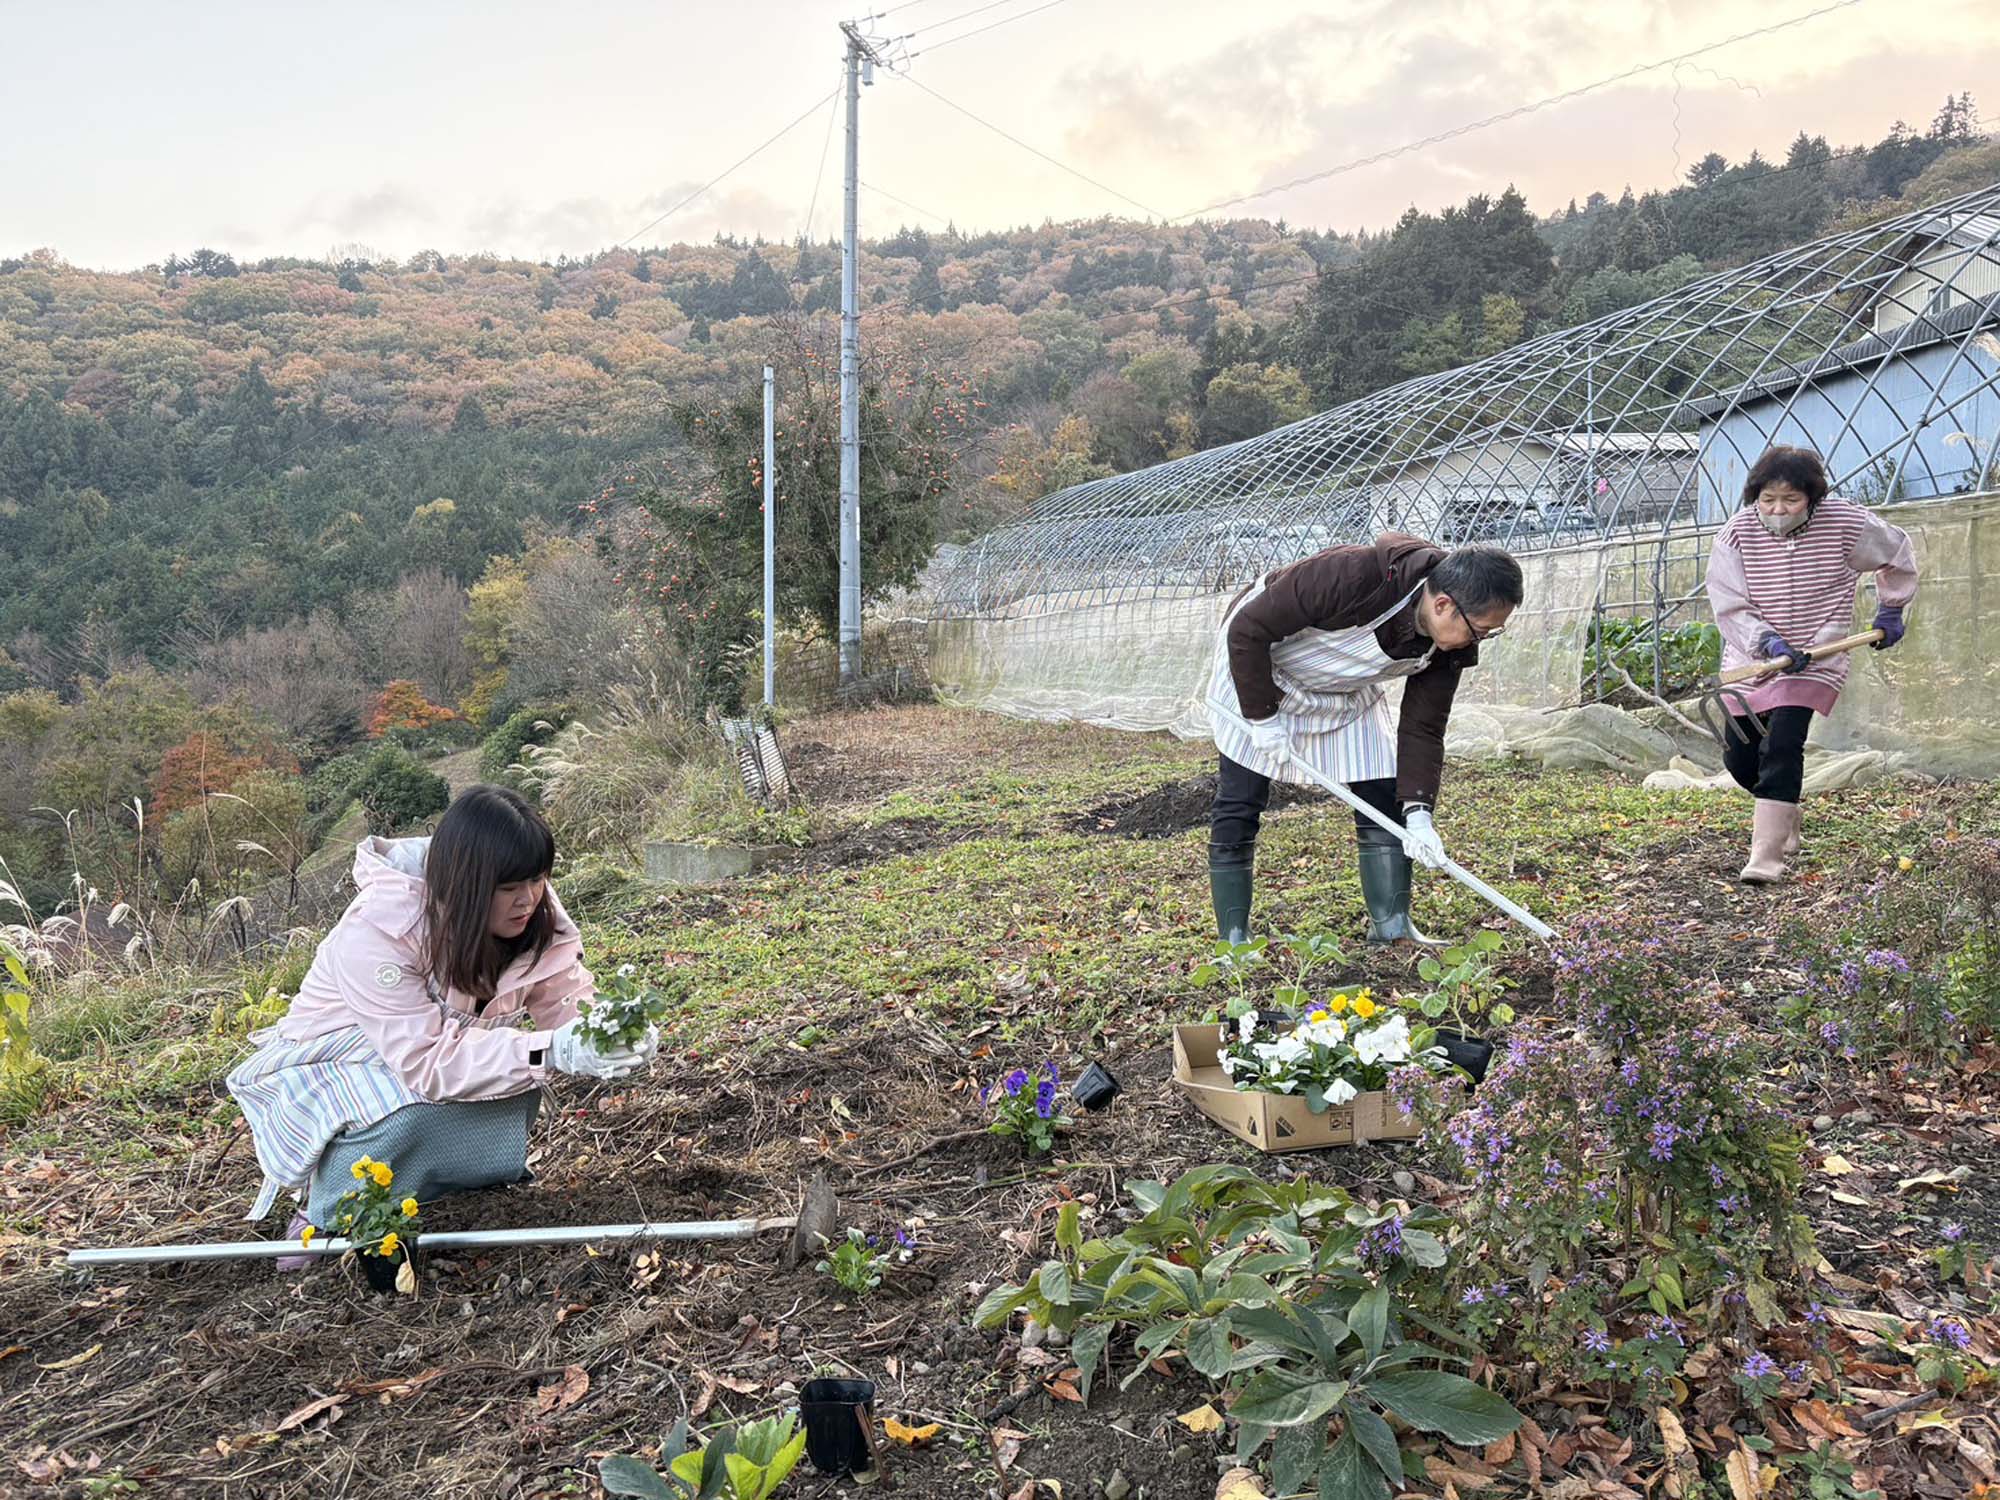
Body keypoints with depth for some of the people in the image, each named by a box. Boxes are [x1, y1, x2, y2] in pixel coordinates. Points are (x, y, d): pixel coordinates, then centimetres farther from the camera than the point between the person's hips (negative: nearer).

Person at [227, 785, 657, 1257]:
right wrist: (549, 1052, -47)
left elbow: (569, 1005, -15)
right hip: (326, 1070, -5)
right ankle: (332, 1221, -7)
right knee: (418, 1109, -35)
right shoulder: (377, 931, -33)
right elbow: (426, 1063, -38)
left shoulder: (534, 917, -15)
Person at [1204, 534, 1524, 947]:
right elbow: (1247, 629, -31)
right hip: (1255, 667, -6)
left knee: (1384, 798, -2)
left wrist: (1417, 813, -21)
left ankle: (1392, 929, 7)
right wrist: (1263, 718, -25)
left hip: (1347, 692, 6)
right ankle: (1232, 940, 2)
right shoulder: (1355, 576, -39)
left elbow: (1422, 728, -10)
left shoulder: (1450, 646, -18)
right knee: (1239, 806, -8)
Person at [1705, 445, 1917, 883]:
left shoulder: (1845, 522, -11)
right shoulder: (1737, 533, -12)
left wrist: (1890, 610, 15)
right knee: (1739, 756, 5)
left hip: (1814, 660, -3)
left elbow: (1898, 553, 11)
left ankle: (1768, 855, -19)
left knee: (1782, 748, -19)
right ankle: (1786, 816, 35)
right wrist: (1768, 642, -28)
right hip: (1750, 659, 3)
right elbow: (1729, 608, -13)